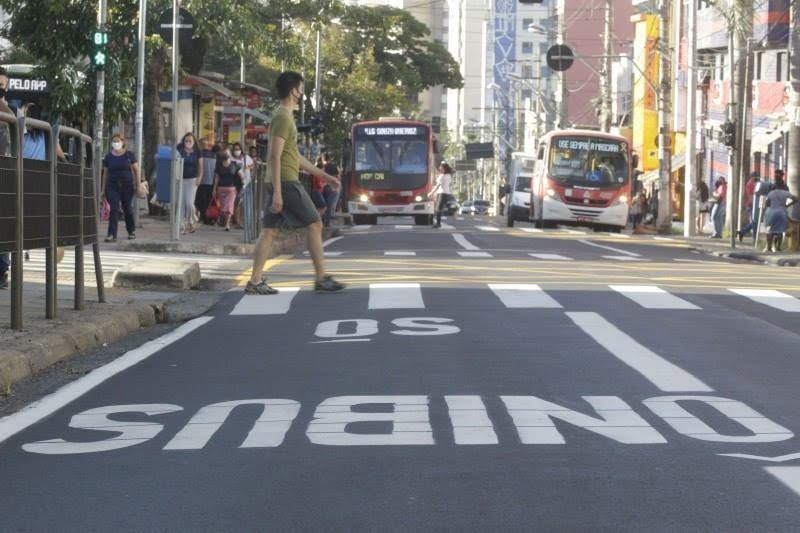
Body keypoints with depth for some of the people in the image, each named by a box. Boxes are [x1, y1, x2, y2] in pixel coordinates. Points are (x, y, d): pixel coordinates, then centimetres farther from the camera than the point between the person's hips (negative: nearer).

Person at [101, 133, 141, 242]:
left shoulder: (129, 155, 0)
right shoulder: (108, 156, 5)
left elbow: (136, 170, 4)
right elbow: (105, 173, 10)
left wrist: (138, 184, -2)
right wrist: (103, 189, 9)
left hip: (127, 185, -1)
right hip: (113, 186, 1)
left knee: (127, 209, 11)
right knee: (113, 210, -9)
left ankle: (131, 231, 32)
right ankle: (111, 235, -13)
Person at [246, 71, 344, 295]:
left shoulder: (284, 116, 18)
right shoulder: (282, 117, -14)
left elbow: (295, 156, 24)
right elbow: (275, 157, -20)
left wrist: (324, 175, 23)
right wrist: (277, 192, -24)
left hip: (279, 184, 10)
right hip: (287, 182, -10)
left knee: (269, 230, 7)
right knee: (315, 224, -2)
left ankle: (255, 281, 5)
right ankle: (321, 279, 1)